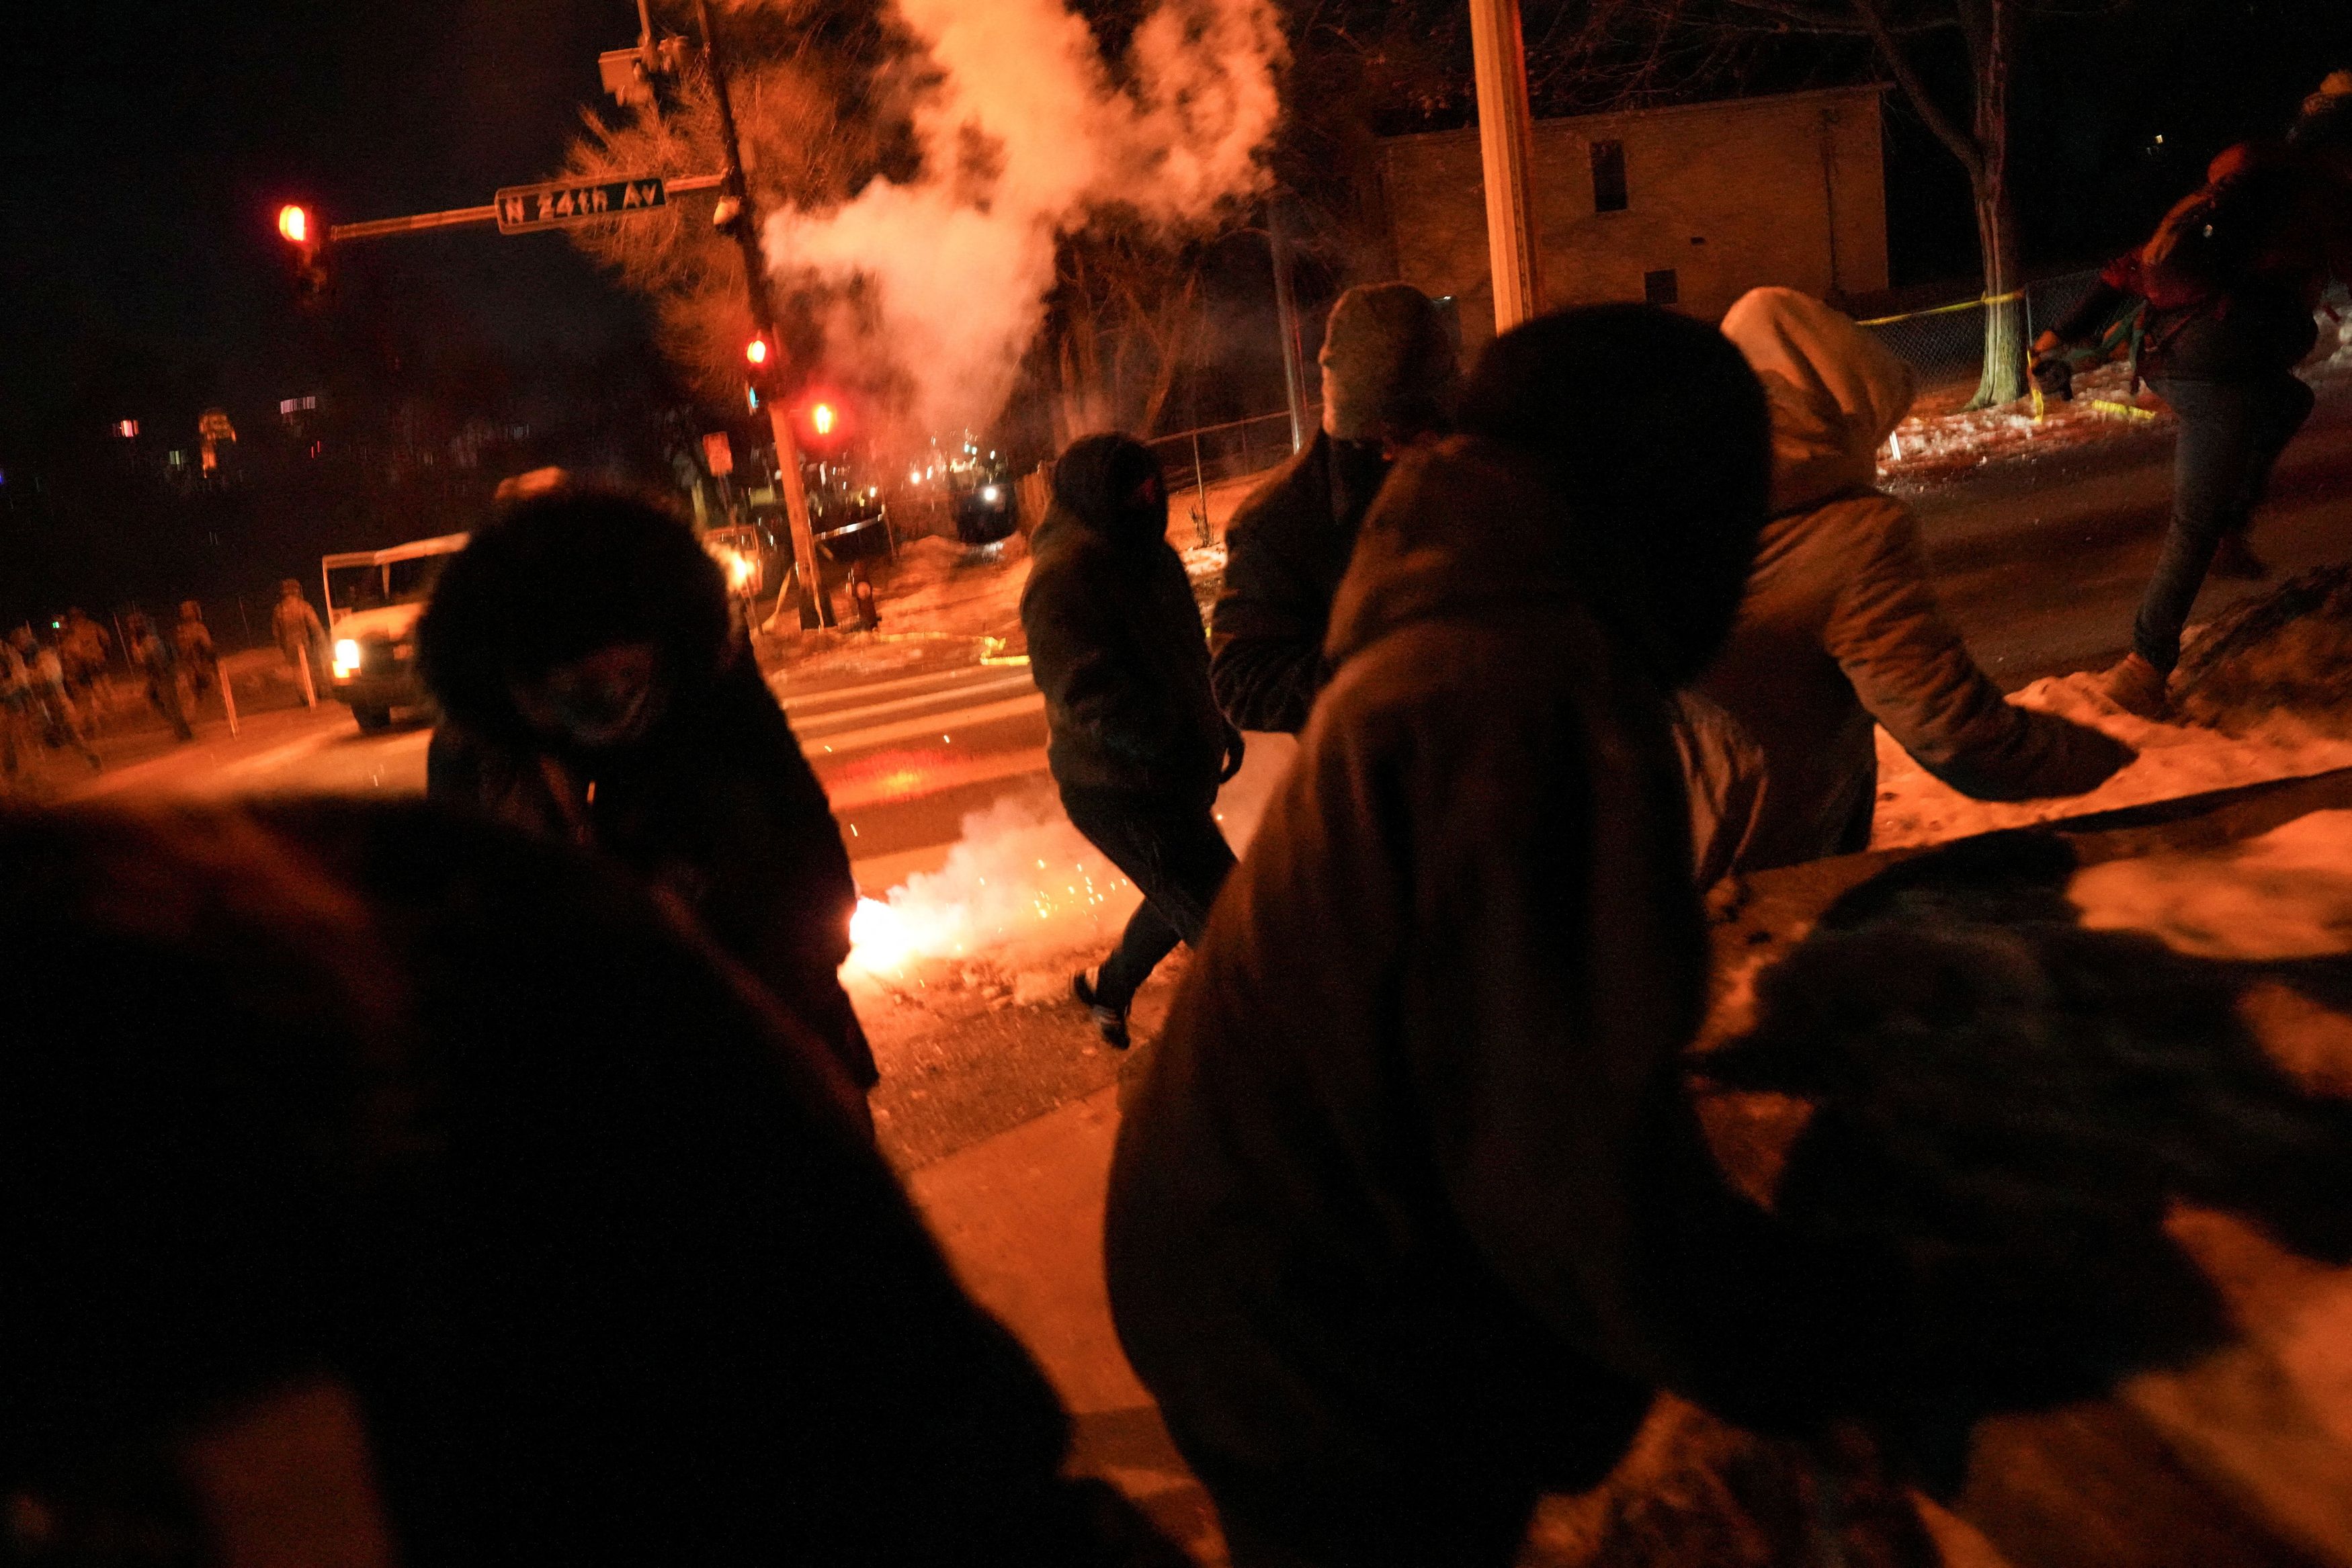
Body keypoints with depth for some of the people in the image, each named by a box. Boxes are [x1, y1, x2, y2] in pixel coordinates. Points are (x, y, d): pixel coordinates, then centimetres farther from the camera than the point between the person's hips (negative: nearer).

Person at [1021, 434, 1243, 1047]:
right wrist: (1179, 743, -28)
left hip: (1174, 779, 10)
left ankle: (1108, 990, 51)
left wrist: (1215, 724, 15)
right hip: (1122, 794, -10)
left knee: (1180, 903, 27)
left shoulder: (1149, 554, 10)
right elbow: (1087, 693, -28)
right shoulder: (1063, 575, -21)